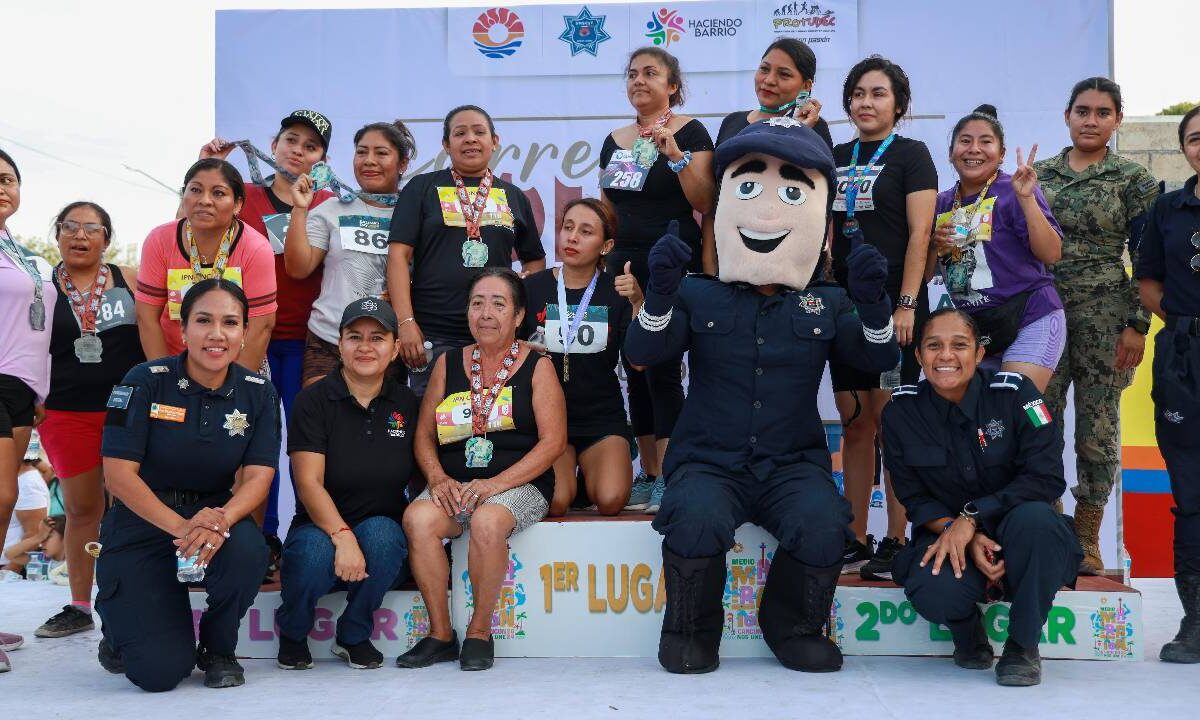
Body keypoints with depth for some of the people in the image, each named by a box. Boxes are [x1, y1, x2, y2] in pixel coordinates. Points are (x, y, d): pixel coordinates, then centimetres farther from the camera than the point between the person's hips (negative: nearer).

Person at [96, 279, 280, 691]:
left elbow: (259, 475, -11)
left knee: (247, 548, -36)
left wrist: (221, 519, -34)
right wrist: (180, 526, -31)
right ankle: (121, 627, 23)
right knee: (161, 671, -16)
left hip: (215, 513, 3)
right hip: (142, 522, -2)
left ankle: (218, 649, -4)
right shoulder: (146, 382, -11)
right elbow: (118, 473, -16)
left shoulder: (258, 394, -3)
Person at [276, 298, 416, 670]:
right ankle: (291, 633, 1)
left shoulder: (406, 403, 6)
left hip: (384, 531, 2)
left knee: (381, 533, -32)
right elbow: (309, 483, -13)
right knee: (315, 552, -34)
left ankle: (354, 636, -6)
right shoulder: (314, 400, -4)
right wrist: (343, 536, -29)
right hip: (322, 527, -2)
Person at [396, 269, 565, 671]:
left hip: (520, 484, -3)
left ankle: (479, 632, -14)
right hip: (454, 485, 3)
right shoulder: (448, 364, 14)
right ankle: (441, 634, -14)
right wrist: (438, 479, -9)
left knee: (487, 521, -35)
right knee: (418, 518, -28)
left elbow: (553, 441, -5)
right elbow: (424, 434, 12)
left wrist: (496, 484, -16)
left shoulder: (538, 366, 3)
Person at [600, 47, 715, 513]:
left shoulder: (690, 132, -2)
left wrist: (674, 153, -19)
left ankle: (668, 478, -4)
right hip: (625, 264, 7)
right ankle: (647, 474, 17)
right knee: (634, 370, 7)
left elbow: (704, 202, -11)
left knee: (662, 369, -10)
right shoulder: (615, 141, 16)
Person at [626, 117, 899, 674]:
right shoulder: (698, 296, 5)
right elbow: (642, 352, -6)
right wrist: (660, 293, -24)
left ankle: (793, 626, 2)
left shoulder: (827, 304, 10)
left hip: (793, 463, 2)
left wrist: (872, 304, -17)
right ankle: (691, 631, -4)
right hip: (708, 461, -1)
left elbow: (879, 358, 2)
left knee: (824, 525, -28)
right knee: (697, 519, -33)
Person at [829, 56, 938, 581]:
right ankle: (855, 541, 13)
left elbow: (920, 233, -7)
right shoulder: (835, 158, 16)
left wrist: (907, 305, -16)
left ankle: (895, 543, 2)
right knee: (854, 423, 7)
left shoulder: (910, 155, 1)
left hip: (892, 304, -5)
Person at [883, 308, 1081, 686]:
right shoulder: (901, 412, -4)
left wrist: (971, 517, -24)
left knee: (1034, 518, -37)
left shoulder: (1015, 392, -11)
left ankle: (1023, 644, -12)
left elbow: (1047, 478, -16)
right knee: (933, 593, -34)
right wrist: (962, 536, -21)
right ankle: (969, 633, 8)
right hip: (949, 536, 1)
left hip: (1019, 536, 0)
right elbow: (915, 499, -2)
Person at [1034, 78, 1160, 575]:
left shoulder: (1133, 180, 0)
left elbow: (1145, 261, -2)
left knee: (1098, 422, 2)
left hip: (1104, 314, -2)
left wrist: (1137, 326, -9)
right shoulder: (1038, 173, 8)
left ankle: (1086, 538, 12)